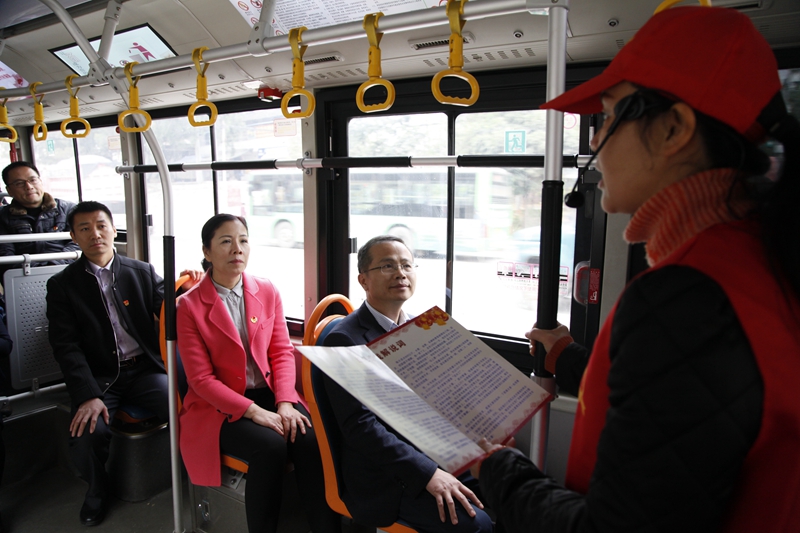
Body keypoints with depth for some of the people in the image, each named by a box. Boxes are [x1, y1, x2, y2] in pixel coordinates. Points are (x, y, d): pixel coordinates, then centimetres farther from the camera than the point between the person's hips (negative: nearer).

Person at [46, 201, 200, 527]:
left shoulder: (143, 273, 9)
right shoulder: (62, 285, 5)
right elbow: (65, 346, -3)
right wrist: (88, 395, -18)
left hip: (145, 369, 1)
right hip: (98, 377, 0)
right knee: (86, 436, -27)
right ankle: (97, 489, 8)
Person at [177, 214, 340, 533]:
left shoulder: (267, 292, 5)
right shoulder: (189, 306, -5)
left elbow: (282, 352, 4)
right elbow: (201, 379, -9)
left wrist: (284, 403, -13)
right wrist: (252, 411, -20)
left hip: (270, 395, 3)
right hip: (219, 406, -3)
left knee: (311, 440, -24)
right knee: (271, 446, -29)